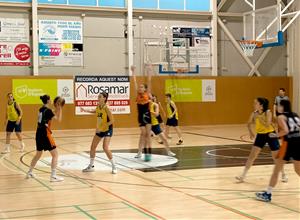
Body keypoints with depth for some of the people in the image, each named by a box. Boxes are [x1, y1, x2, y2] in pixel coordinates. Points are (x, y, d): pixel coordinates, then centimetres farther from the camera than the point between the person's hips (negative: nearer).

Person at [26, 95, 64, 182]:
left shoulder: (41, 109, 11)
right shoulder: (48, 110, -13)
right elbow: (59, 119, -13)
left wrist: (56, 109, 20)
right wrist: (60, 109, -6)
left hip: (39, 134, 9)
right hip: (45, 134, -9)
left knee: (38, 154, 24)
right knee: (55, 154, -3)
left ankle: (29, 173, 32)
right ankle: (53, 176, -8)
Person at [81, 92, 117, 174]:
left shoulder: (106, 108, -21)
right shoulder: (98, 107, 0)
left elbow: (111, 121, -21)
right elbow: (94, 111, 24)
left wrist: (102, 127, -26)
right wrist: (85, 110, 10)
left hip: (107, 130, -8)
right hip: (99, 130, 8)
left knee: (105, 148, -20)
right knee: (92, 147, 8)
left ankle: (114, 166, -5)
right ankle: (91, 166, 24)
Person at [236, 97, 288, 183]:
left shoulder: (268, 112, -19)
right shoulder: (254, 113, -7)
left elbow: (267, 125, -30)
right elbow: (249, 123, 7)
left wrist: (259, 117, -32)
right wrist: (251, 132, -4)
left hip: (270, 135, -3)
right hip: (260, 135, 3)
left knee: (276, 156, 5)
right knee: (252, 155, -4)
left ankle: (283, 175, 25)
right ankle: (243, 175, -2)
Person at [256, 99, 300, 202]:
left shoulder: (281, 117, -3)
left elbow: (285, 131, -19)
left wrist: (275, 135, -6)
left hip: (288, 144, -6)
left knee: (276, 170, 2)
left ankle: (268, 194, 4)